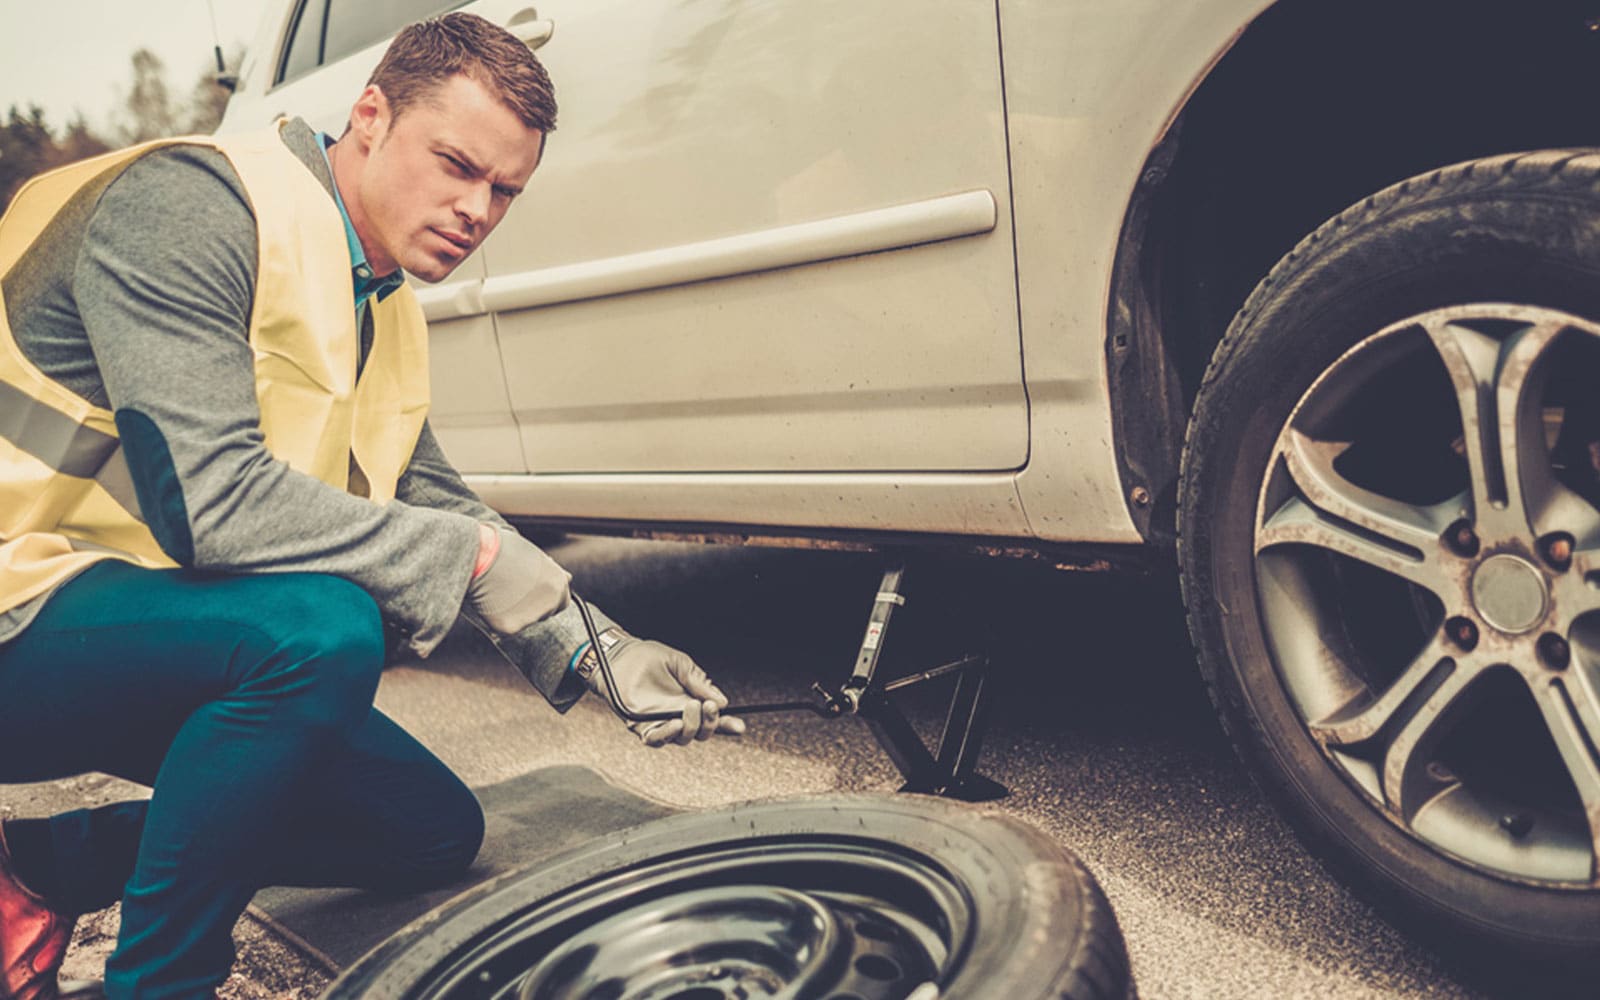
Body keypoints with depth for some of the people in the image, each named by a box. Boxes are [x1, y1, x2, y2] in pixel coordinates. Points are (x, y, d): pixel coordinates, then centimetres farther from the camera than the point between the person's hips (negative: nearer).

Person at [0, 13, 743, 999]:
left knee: (435, 830, 5)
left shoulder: (387, 316, 7)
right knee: (326, 628, -35)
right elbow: (211, 498, -30)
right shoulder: (188, 206, -20)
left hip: (172, 640, 9)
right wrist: (471, 558, -25)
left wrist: (600, 652, 1)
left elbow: (436, 499, 12)